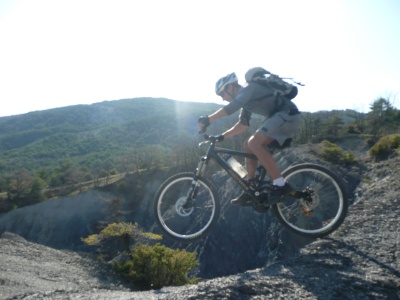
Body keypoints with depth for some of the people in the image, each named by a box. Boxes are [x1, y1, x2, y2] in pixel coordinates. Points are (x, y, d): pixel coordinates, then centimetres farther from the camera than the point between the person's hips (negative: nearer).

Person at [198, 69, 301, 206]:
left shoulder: (249, 88, -11)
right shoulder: (246, 98, 18)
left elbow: (232, 107, -29)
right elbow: (243, 125, 22)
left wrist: (208, 119, -30)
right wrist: (221, 137, 15)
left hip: (288, 115, -10)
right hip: (281, 117, 10)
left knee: (254, 143, -23)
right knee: (248, 146, 6)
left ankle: (280, 185, -18)